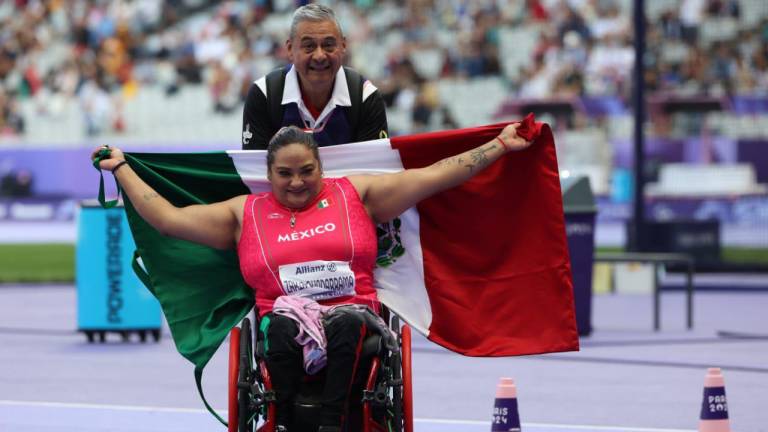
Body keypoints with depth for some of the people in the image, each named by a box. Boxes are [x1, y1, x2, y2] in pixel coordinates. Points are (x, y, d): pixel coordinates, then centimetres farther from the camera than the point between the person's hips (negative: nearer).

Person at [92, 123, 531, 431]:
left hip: (352, 316, 0)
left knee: (347, 323, -36)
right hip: (285, 322, 1)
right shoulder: (245, 213, 16)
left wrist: (499, 146, 3)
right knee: (281, 326, -35)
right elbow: (168, 217, 14)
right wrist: (122, 169, 15)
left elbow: (433, 176, 9)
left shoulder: (355, 194, 13)